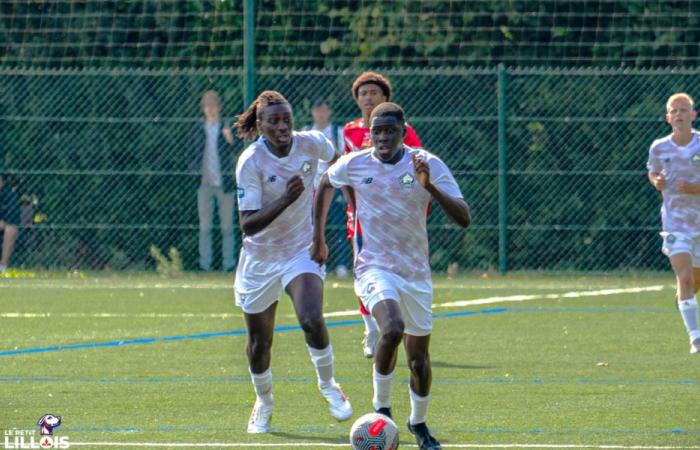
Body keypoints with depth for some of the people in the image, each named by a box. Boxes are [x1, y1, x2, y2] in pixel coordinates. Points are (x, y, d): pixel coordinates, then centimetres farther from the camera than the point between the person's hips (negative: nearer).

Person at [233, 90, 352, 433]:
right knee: (259, 344, 10)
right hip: (260, 260, -1)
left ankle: (328, 386, 0)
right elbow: (248, 224, -26)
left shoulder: (311, 143, -11)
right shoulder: (251, 162, -21)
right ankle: (263, 405, 38)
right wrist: (285, 200, -39)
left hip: (301, 250, 1)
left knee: (312, 320, -25)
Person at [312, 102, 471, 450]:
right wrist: (318, 238, 17)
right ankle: (381, 408, -12)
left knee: (419, 358, 8)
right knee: (393, 328, -31)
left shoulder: (429, 165, -9)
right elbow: (325, 184, 19)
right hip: (374, 268, -2)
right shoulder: (354, 165, -5)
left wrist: (430, 187, -31)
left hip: (416, 274, 2)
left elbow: (464, 218, -16)